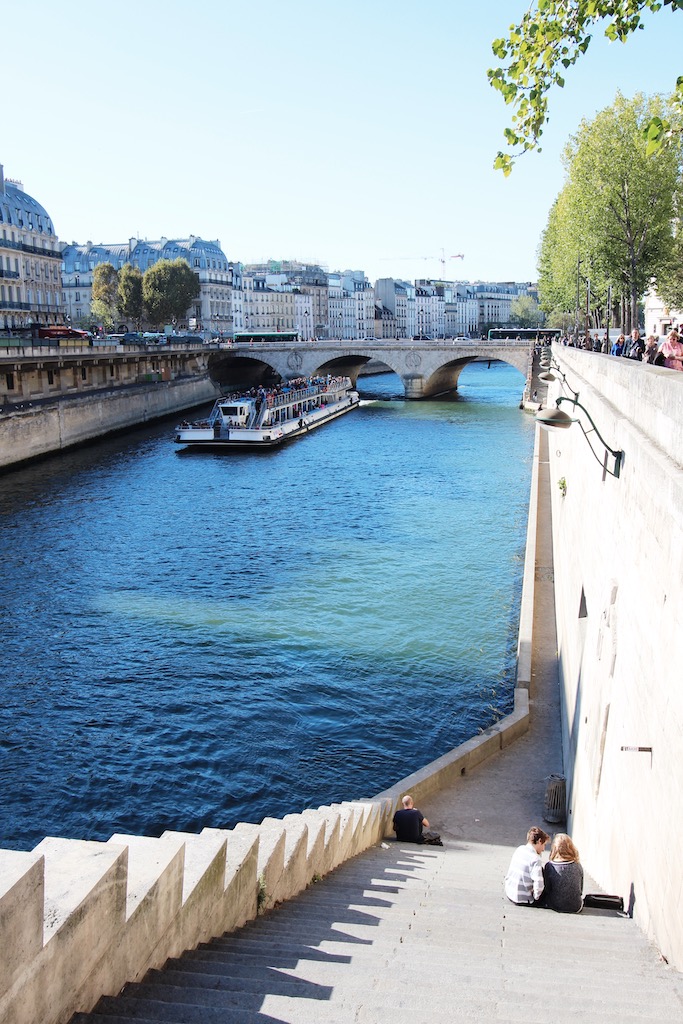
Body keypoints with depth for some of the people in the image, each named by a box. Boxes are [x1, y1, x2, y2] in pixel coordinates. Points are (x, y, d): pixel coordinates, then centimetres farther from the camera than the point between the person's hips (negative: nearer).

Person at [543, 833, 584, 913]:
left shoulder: (549, 866, -15)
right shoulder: (578, 867, -9)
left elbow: (546, 890, -6)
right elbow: (580, 890, 4)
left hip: (555, 906, -1)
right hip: (575, 908, 1)